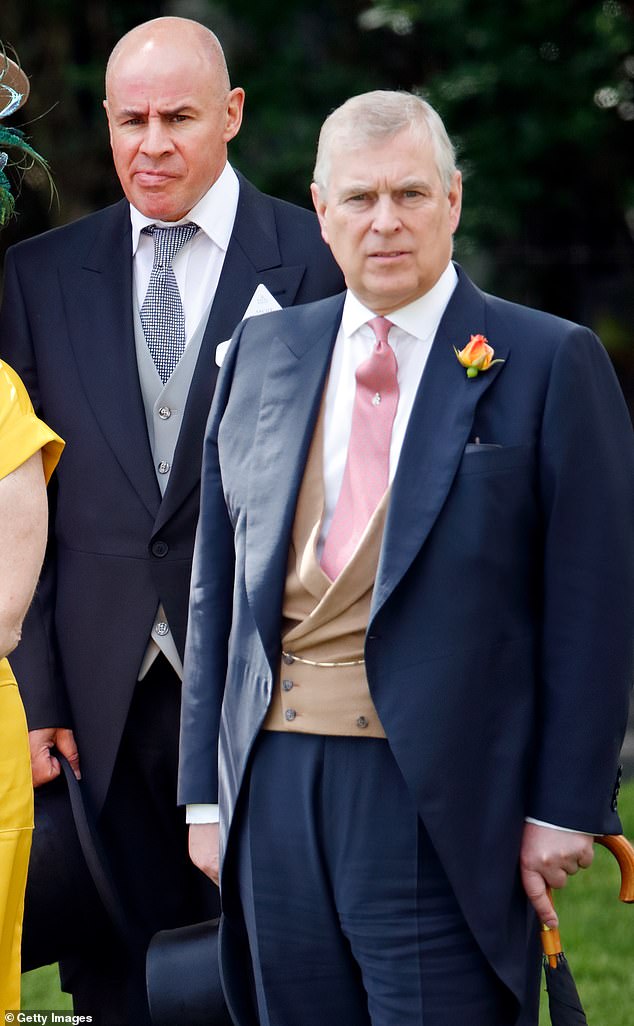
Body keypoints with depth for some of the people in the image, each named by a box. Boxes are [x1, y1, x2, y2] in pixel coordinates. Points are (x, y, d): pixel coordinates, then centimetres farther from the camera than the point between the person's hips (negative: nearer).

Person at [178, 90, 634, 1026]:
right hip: (274, 787, 4)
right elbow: (217, 586, 14)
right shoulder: (262, 353, 12)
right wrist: (206, 790, 10)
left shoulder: (551, 364, -1)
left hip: (445, 802, -4)